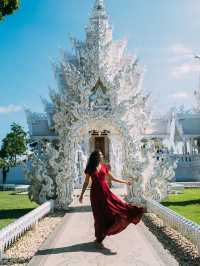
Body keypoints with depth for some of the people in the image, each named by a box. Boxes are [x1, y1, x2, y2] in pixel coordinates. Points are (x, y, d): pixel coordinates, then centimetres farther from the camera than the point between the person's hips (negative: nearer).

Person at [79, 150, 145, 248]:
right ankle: (98, 239, 19)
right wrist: (81, 195, 1)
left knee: (119, 206, -9)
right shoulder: (89, 169, -2)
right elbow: (86, 183, 3)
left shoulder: (104, 167, 7)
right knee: (99, 216, 2)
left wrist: (125, 181, 13)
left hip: (106, 192, 3)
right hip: (96, 193, -3)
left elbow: (113, 178, 14)